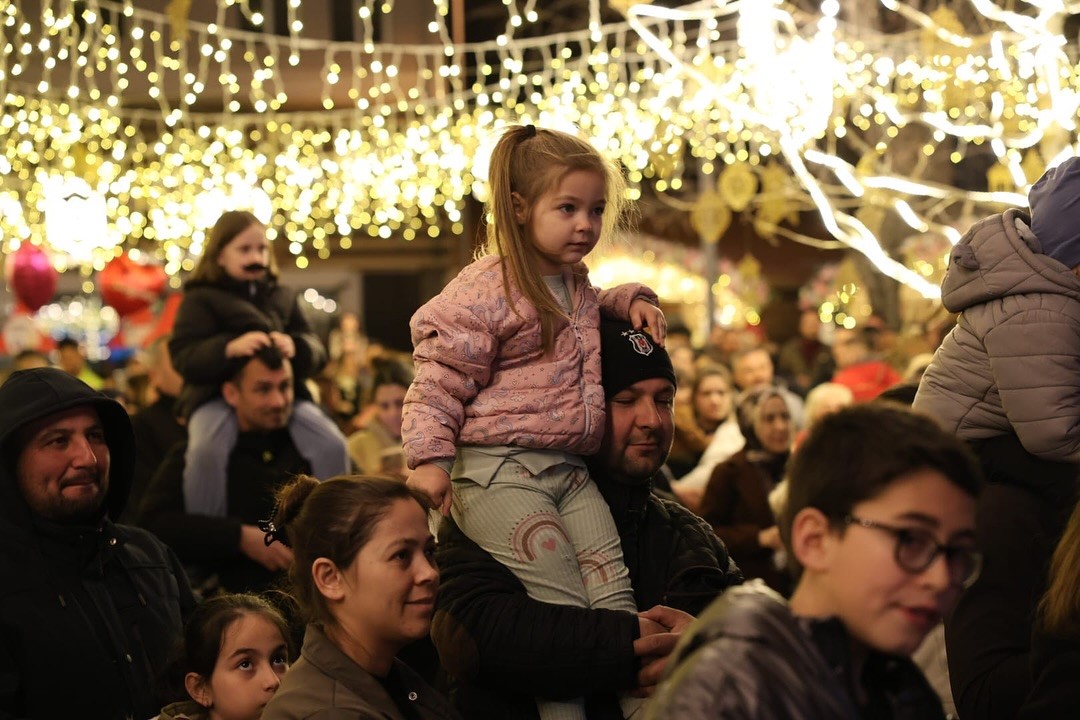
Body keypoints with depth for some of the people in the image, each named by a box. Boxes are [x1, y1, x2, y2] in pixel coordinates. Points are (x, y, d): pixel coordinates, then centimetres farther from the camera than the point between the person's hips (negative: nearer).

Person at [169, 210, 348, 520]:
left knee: (332, 445, -18)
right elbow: (183, 356, -10)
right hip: (217, 393, -4)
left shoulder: (282, 298, 19)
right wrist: (230, 348, -29)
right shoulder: (200, 299, 5)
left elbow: (316, 352, 10)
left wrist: (295, 346, -16)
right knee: (206, 448, -34)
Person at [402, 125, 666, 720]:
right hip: (498, 470, -7)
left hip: (570, 470, 7)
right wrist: (429, 458, -16)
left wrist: (632, 300, 24)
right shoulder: (487, 289, -6)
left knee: (616, 598, -5)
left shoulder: (576, 283, 18)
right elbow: (439, 379, -7)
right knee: (563, 607, -15)